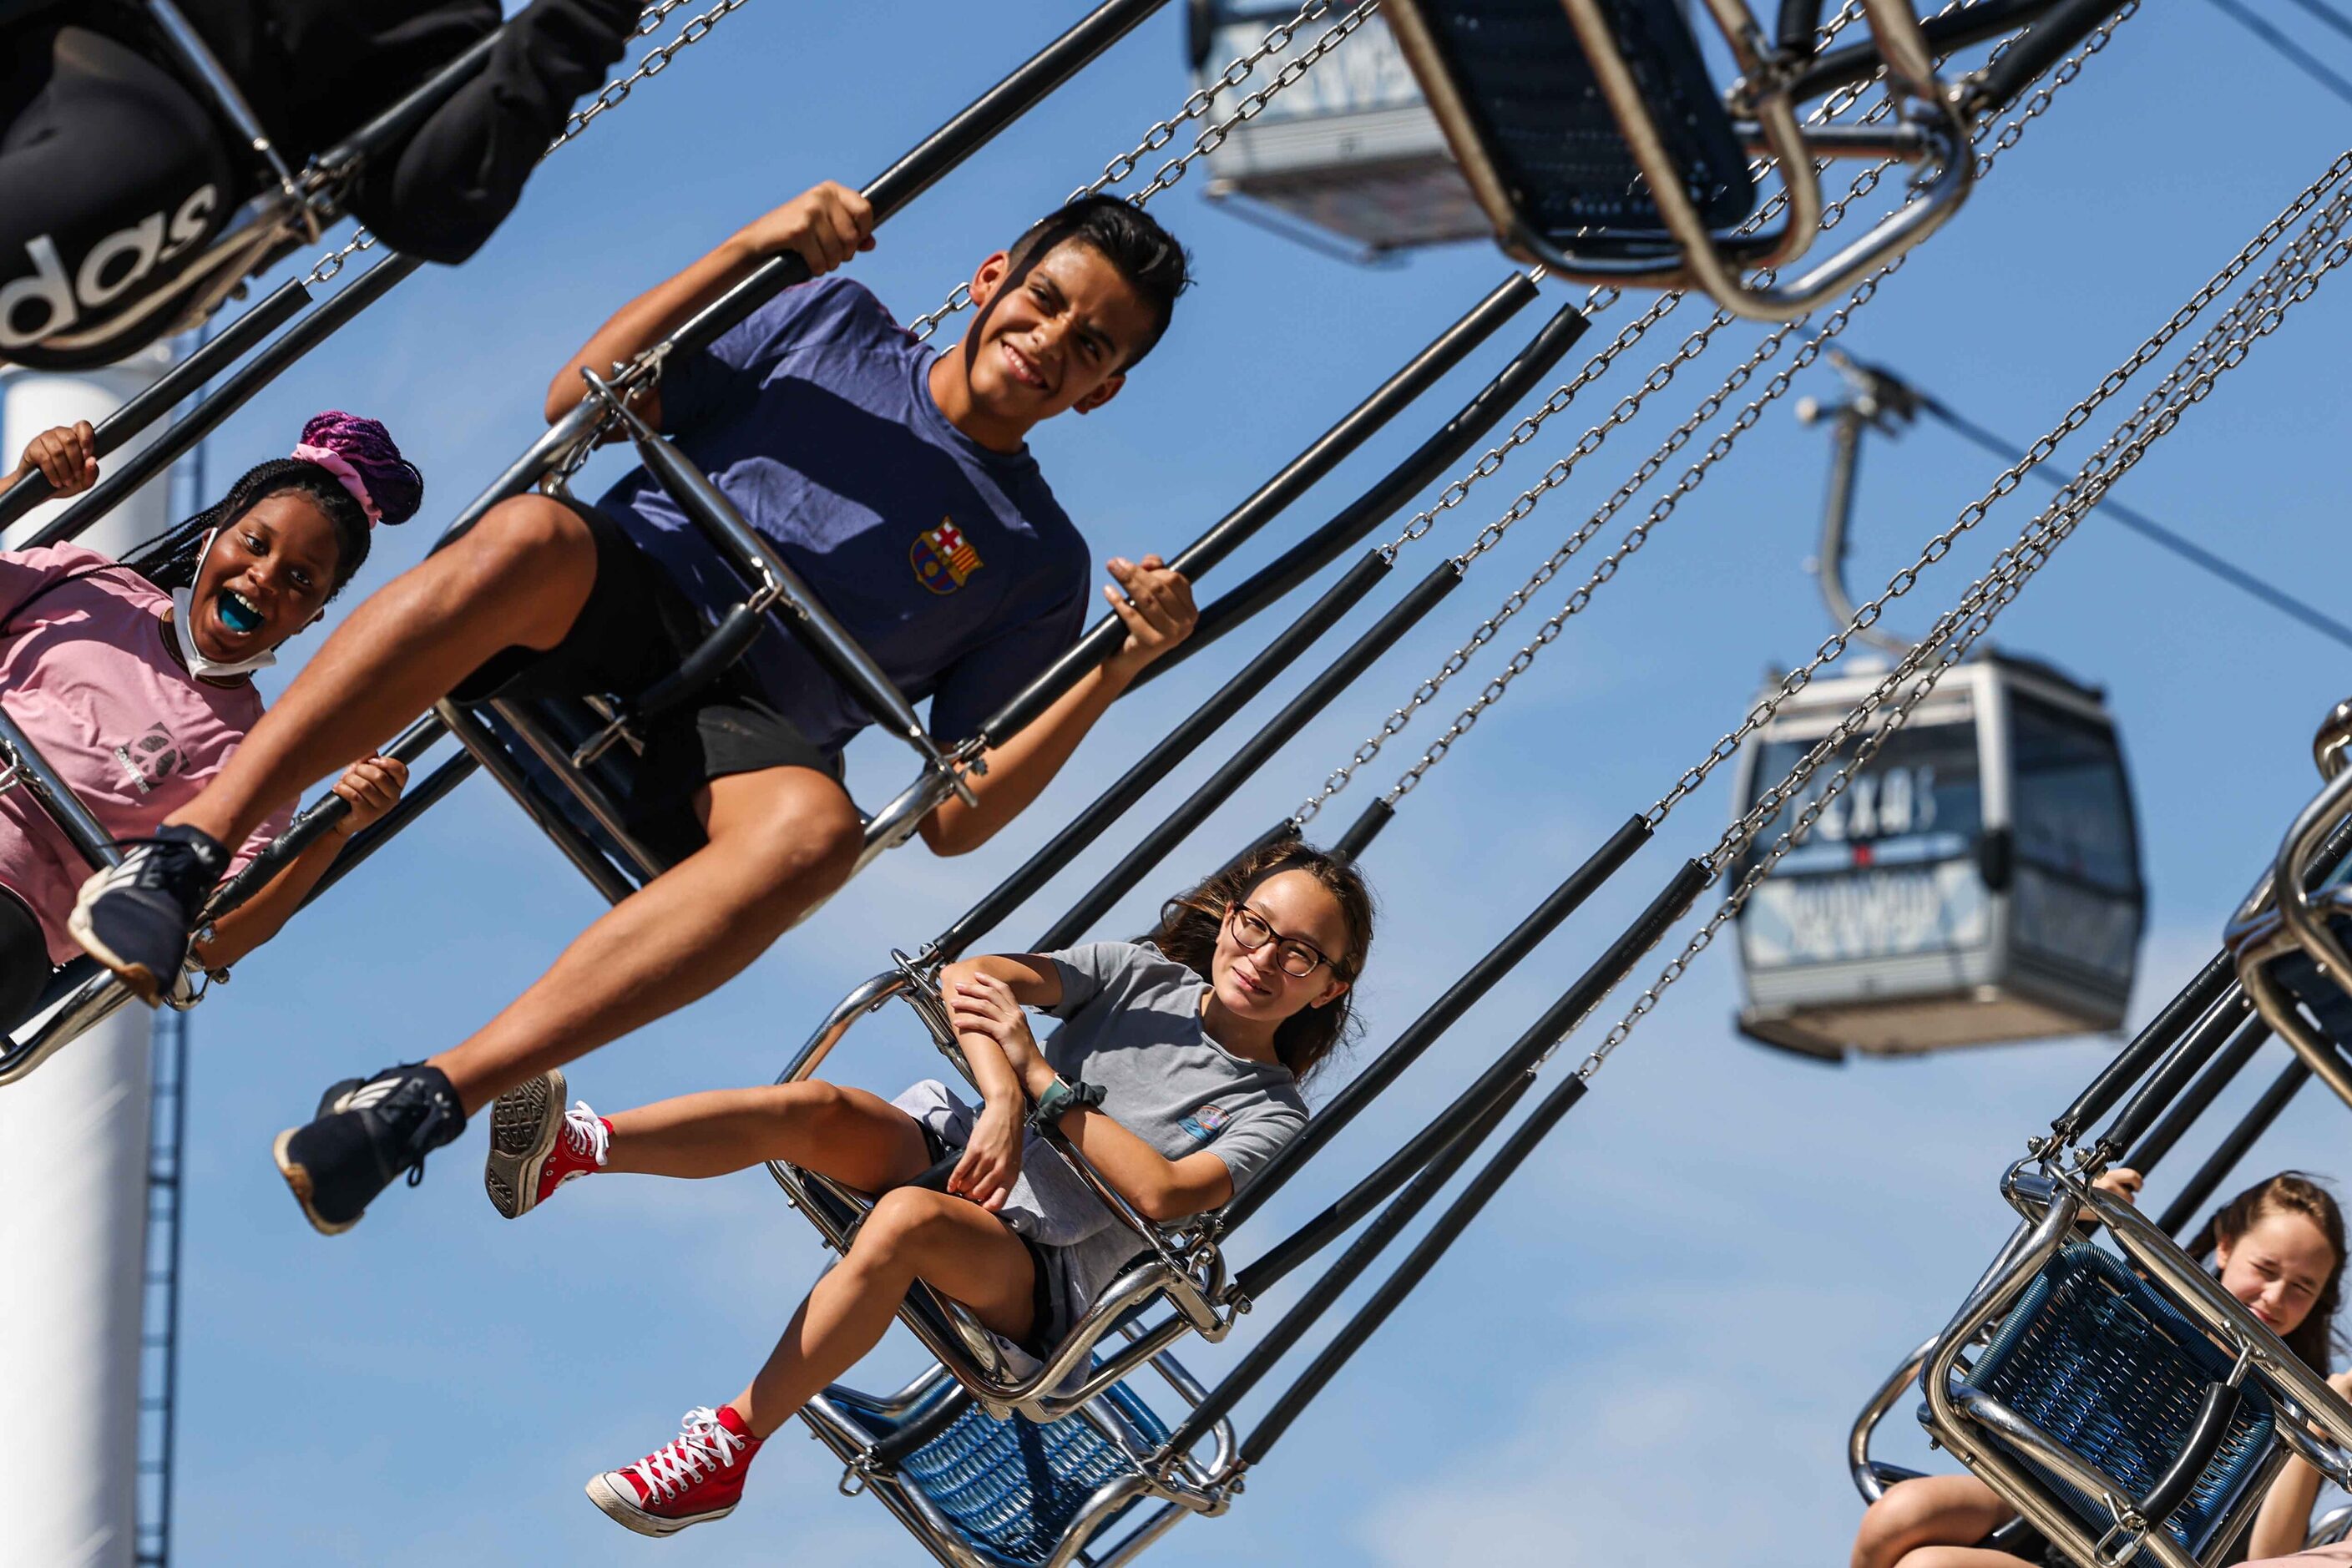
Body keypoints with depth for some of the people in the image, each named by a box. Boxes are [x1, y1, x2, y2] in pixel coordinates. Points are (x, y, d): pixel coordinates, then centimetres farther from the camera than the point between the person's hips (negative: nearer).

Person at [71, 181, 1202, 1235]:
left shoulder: (1040, 563, 16)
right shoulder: (838, 325, 19)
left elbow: (954, 819, 9)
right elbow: (581, 400, 12)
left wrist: (1117, 672, -4)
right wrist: (751, 249, 2)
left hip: (742, 732, 0)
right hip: (612, 599, 0)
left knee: (815, 822, -38)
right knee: (532, 532, -37)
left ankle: (426, 1098, -48)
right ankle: (186, 851, -41)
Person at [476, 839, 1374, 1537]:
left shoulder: (1269, 1114, 0)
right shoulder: (1146, 975, 8)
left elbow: (1162, 1194, -19)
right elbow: (969, 977, -4)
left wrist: (1038, 1074, -18)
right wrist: (1002, 1101, -23)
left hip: (1039, 1276, -4)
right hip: (957, 1146, 4)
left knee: (907, 1218, -38)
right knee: (812, 1108, -28)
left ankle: (730, 1446, -38)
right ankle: (570, 1151, -45)